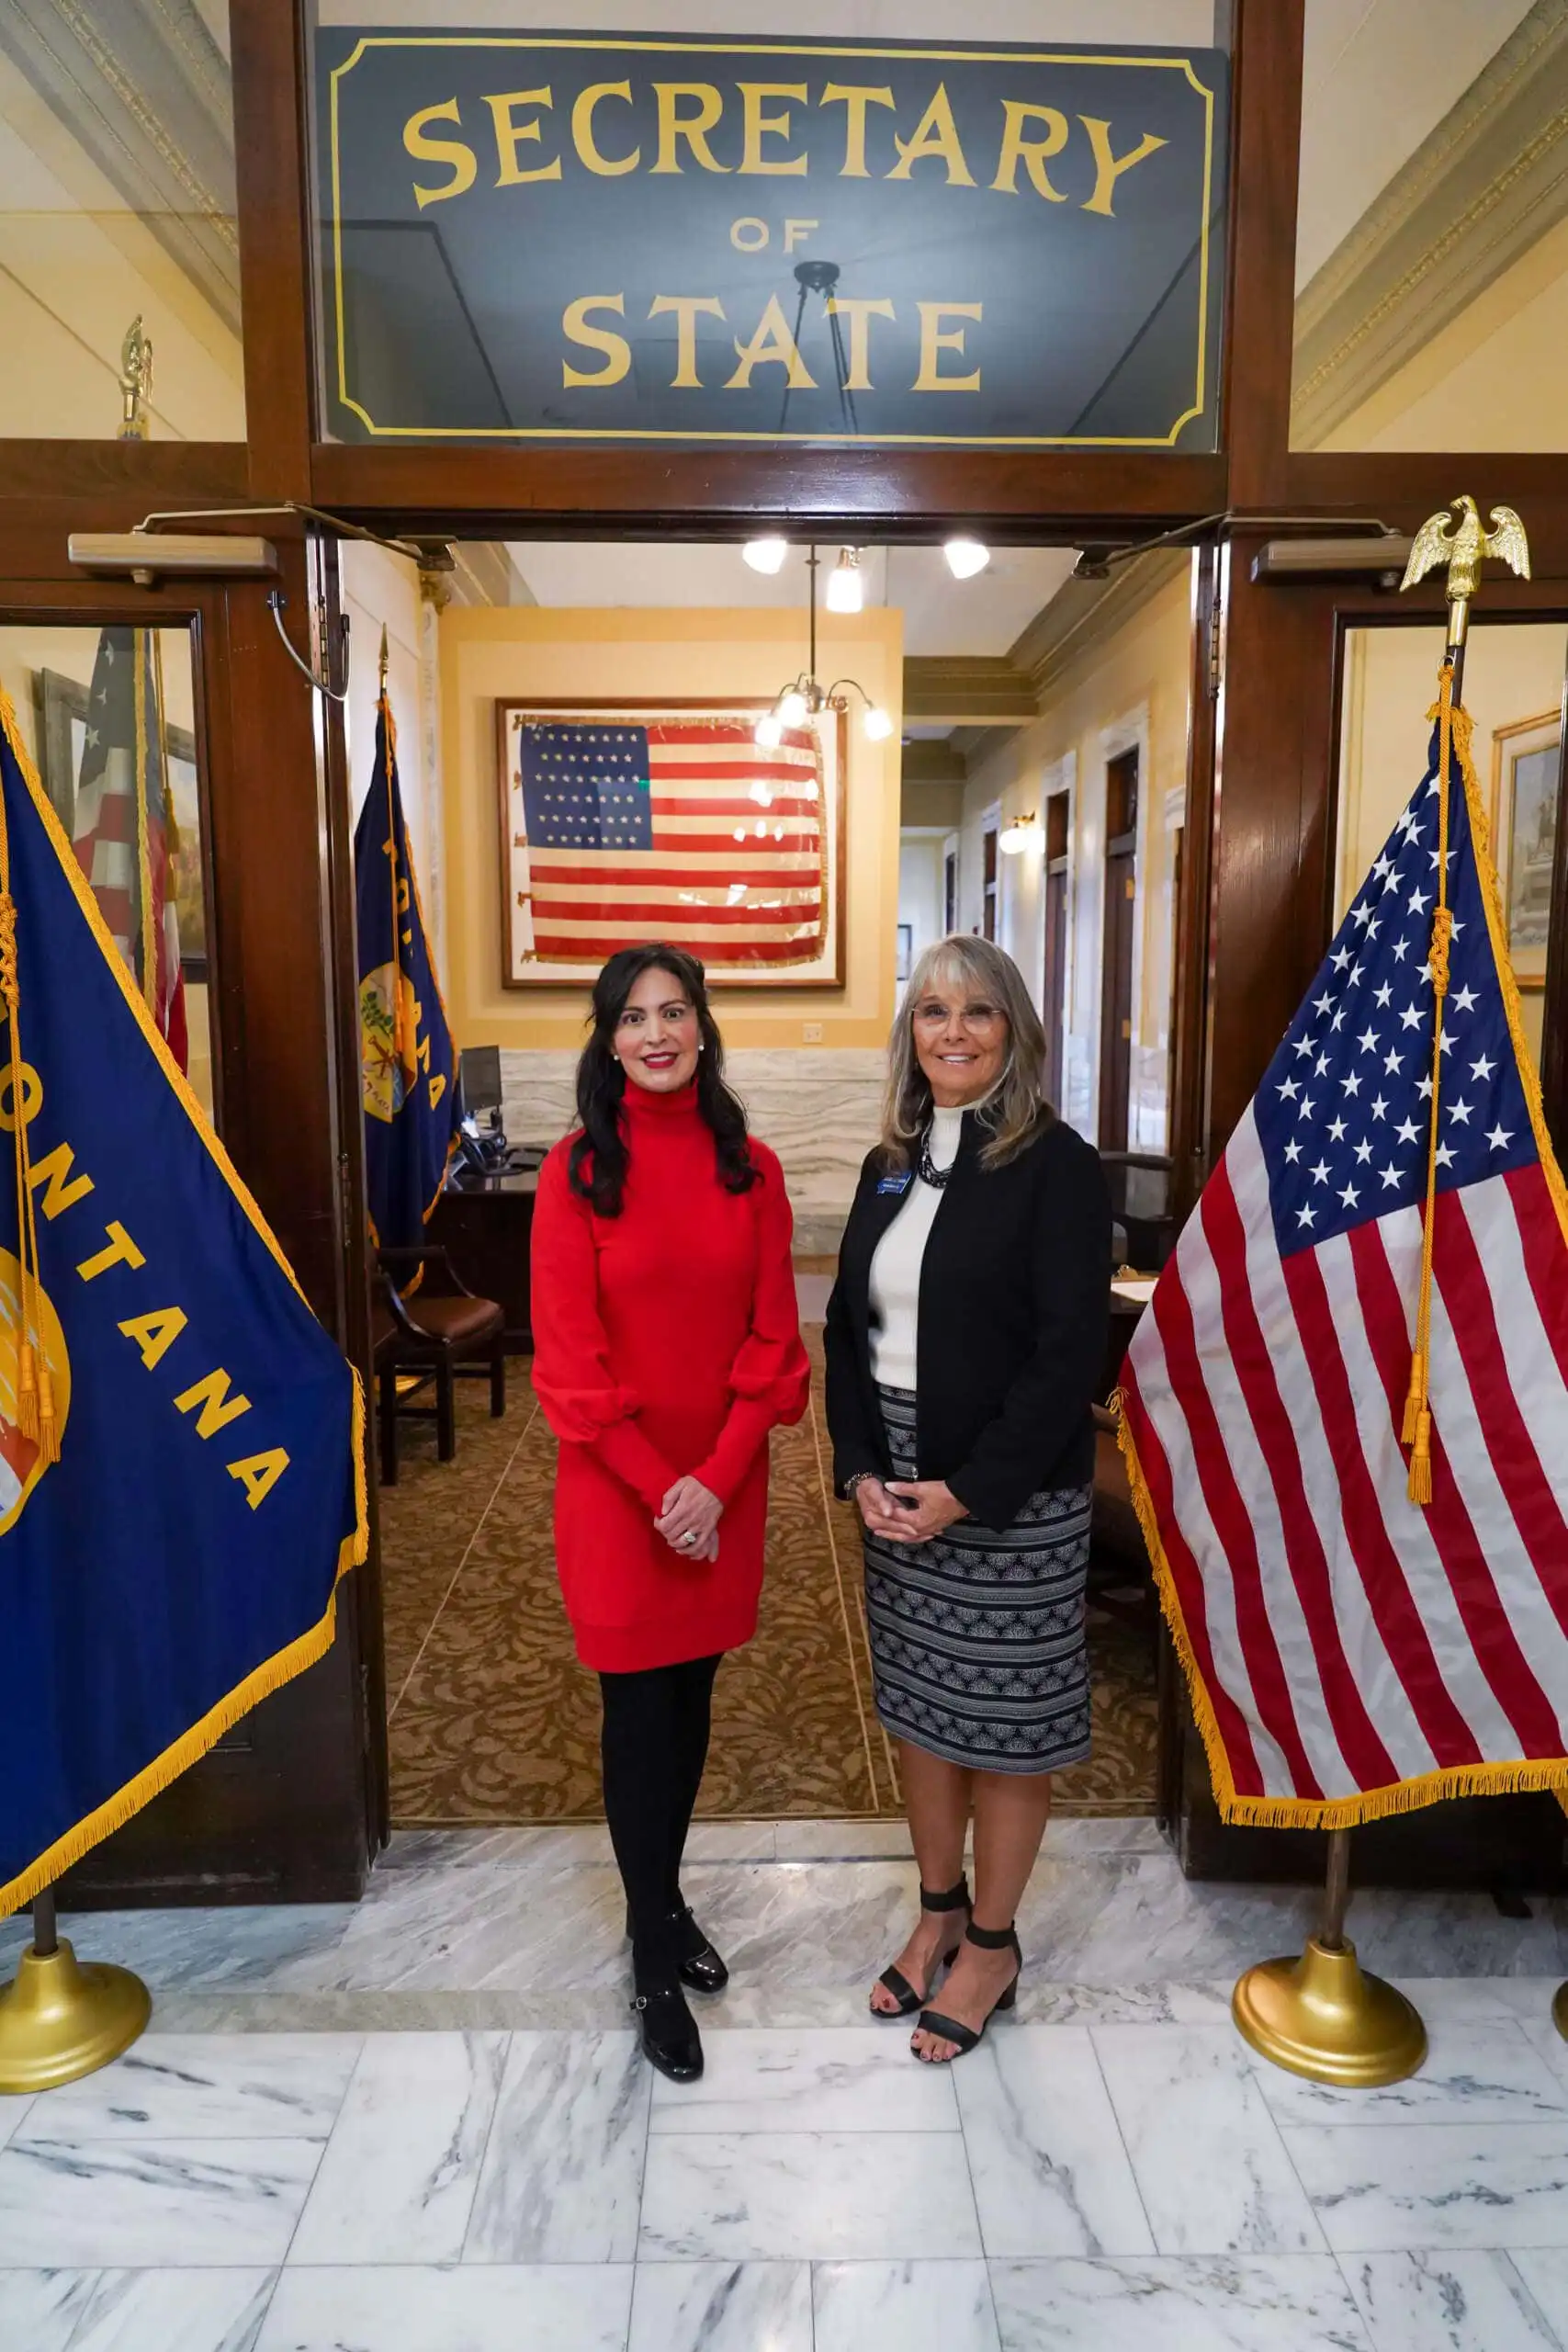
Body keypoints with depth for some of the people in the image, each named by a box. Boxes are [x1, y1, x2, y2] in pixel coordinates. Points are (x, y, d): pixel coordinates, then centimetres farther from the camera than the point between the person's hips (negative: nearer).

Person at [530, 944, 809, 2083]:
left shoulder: (752, 1168, 0)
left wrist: (716, 1478, -10)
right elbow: (569, 1356, -10)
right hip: (616, 1486, -3)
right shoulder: (577, 1170, -8)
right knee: (639, 1712, 7)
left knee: (692, 1700, 16)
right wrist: (656, 1487, -12)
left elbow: (771, 1338, -1)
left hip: (723, 1487, 3)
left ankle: (665, 1897, 39)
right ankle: (655, 1960, 26)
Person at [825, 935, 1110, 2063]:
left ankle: (993, 1944, 29)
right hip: (896, 1483, 6)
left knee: (1003, 1719, 9)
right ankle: (939, 1911, 38)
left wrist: (968, 1492, -17)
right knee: (919, 1708, 17)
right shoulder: (890, 1166, 8)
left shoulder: (1057, 1166, -11)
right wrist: (862, 1470, -5)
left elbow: (1069, 1352, -16)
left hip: (1010, 1493, -6)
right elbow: (848, 1327, 8)